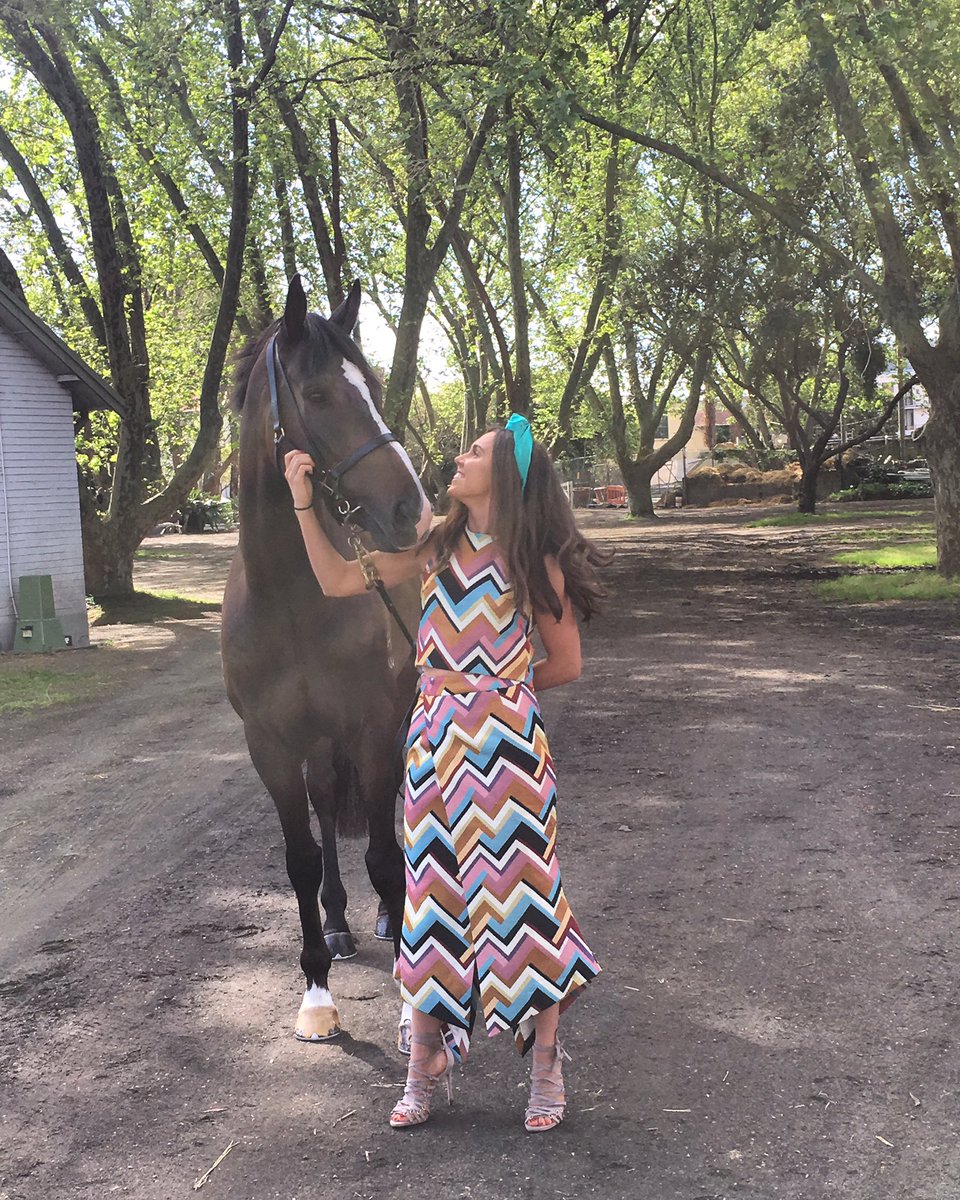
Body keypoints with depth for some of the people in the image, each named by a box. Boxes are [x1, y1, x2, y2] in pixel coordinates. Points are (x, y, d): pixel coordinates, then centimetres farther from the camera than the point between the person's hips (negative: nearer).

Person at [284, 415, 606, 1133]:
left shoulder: (536, 562, -3)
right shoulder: (435, 547, 8)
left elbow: (566, 665, 3)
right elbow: (339, 581, 8)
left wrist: (493, 689, 8)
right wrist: (304, 503, 3)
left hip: (509, 744, -4)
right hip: (436, 742, 4)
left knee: (519, 891, 1)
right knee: (432, 891, 9)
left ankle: (546, 1069, 18)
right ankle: (426, 1069, 22)